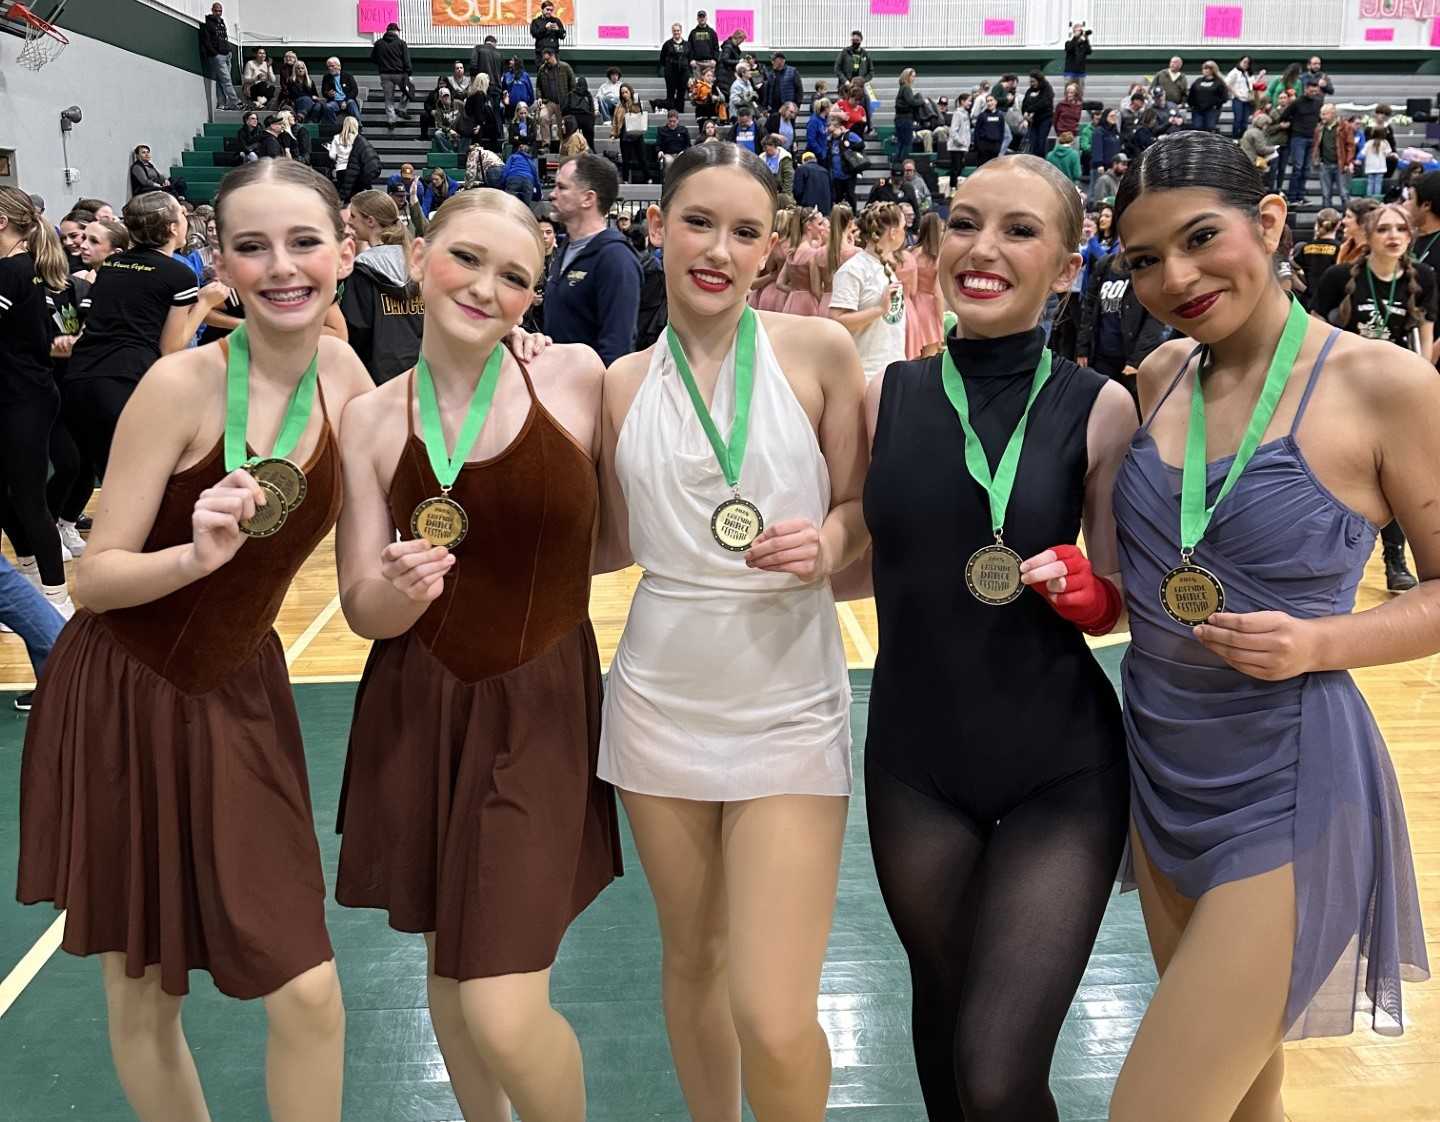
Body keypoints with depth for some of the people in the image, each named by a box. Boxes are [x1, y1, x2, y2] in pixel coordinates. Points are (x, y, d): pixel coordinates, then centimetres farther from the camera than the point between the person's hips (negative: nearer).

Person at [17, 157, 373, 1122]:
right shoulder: (183, 384, -20)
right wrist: (197, 554, -34)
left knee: (309, 995, 0)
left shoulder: (342, 372, -6)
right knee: (143, 998, 11)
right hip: (123, 705, -3)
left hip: (240, 699, 4)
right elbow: (94, 579, -17)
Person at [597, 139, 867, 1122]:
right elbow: (621, 542, 12)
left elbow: (862, 510, 2)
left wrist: (828, 543, -18)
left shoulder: (818, 351, -3)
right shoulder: (623, 383, 4)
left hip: (789, 707, -3)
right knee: (690, 960, 18)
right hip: (662, 702, 3)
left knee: (776, 1024, -7)